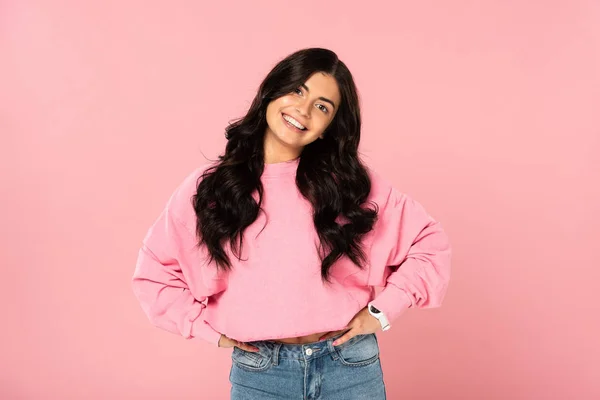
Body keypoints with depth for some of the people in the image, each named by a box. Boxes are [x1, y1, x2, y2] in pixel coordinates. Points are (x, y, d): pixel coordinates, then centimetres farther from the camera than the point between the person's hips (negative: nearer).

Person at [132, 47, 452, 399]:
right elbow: (154, 274, 5)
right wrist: (212, 327, -1)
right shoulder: (208, 187, -3)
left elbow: (430, 243, 1)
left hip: (350, 366, 0)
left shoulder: (351, 182, -4)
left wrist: (382, 311, -5)